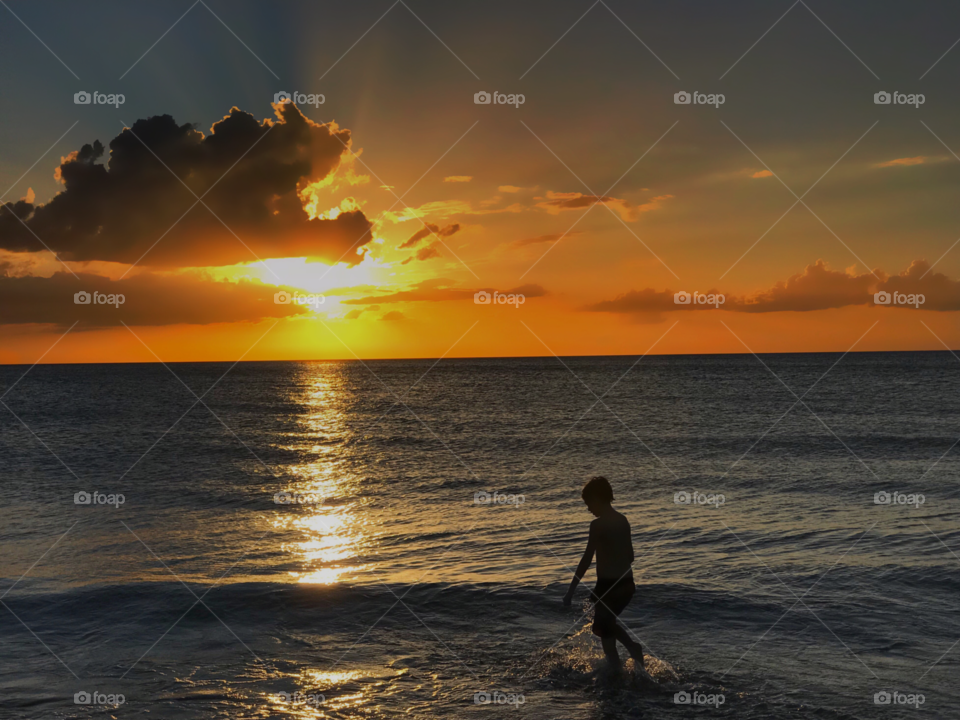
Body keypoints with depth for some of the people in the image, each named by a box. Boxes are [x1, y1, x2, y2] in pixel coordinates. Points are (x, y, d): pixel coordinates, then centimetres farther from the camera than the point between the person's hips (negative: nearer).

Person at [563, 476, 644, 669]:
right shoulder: (623, 520, 8)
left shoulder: (598, 524, -15)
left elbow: (586, 560, -16)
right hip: (627, 584, 8)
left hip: (608, 585, -8)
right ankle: (633, 646, 8)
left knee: (604, 630, 9)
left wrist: (571, 590, -12)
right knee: (606, 623, 26)